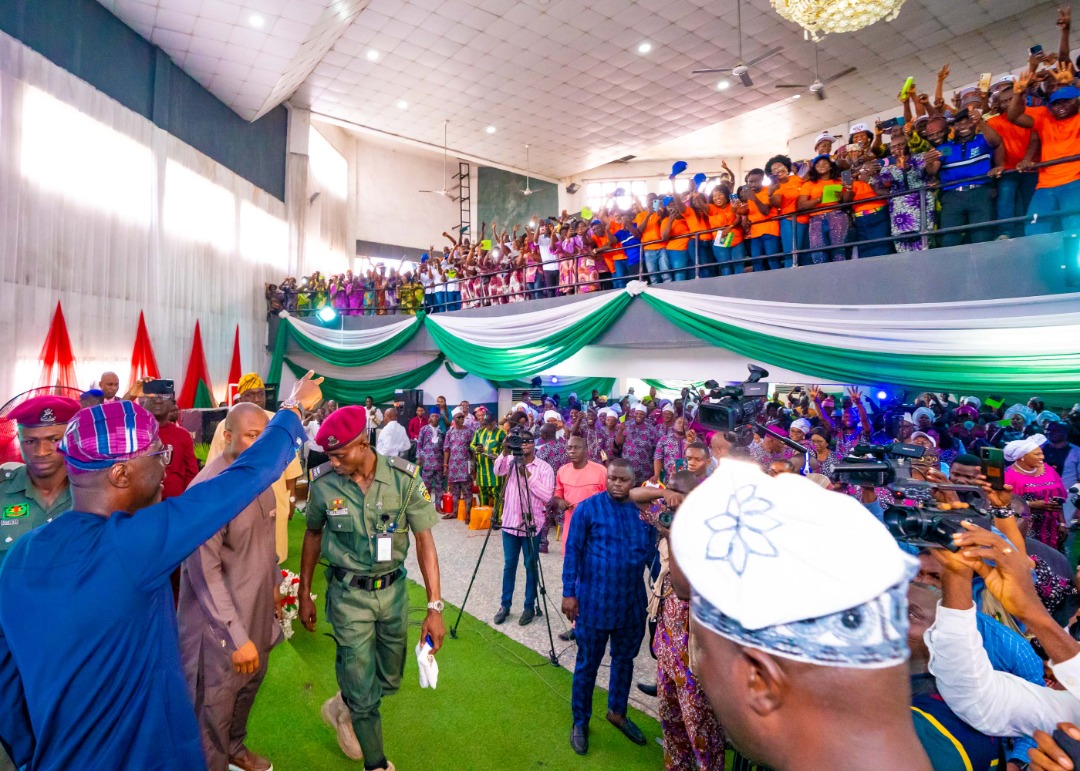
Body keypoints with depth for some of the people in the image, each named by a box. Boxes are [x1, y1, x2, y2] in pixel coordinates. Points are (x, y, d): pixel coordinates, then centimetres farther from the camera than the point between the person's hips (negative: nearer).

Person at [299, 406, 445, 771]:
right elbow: (313, 535, 3)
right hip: (348, 593, -1)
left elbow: (424, 540, -14)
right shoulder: (324, 483, -15)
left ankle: (341, 708, 52)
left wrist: (434, 607, -18)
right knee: (364, 690, 6)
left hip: (394, 589, 2)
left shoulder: (404, 478, -18)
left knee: (390, 679, 20)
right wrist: (305, 594, 8)